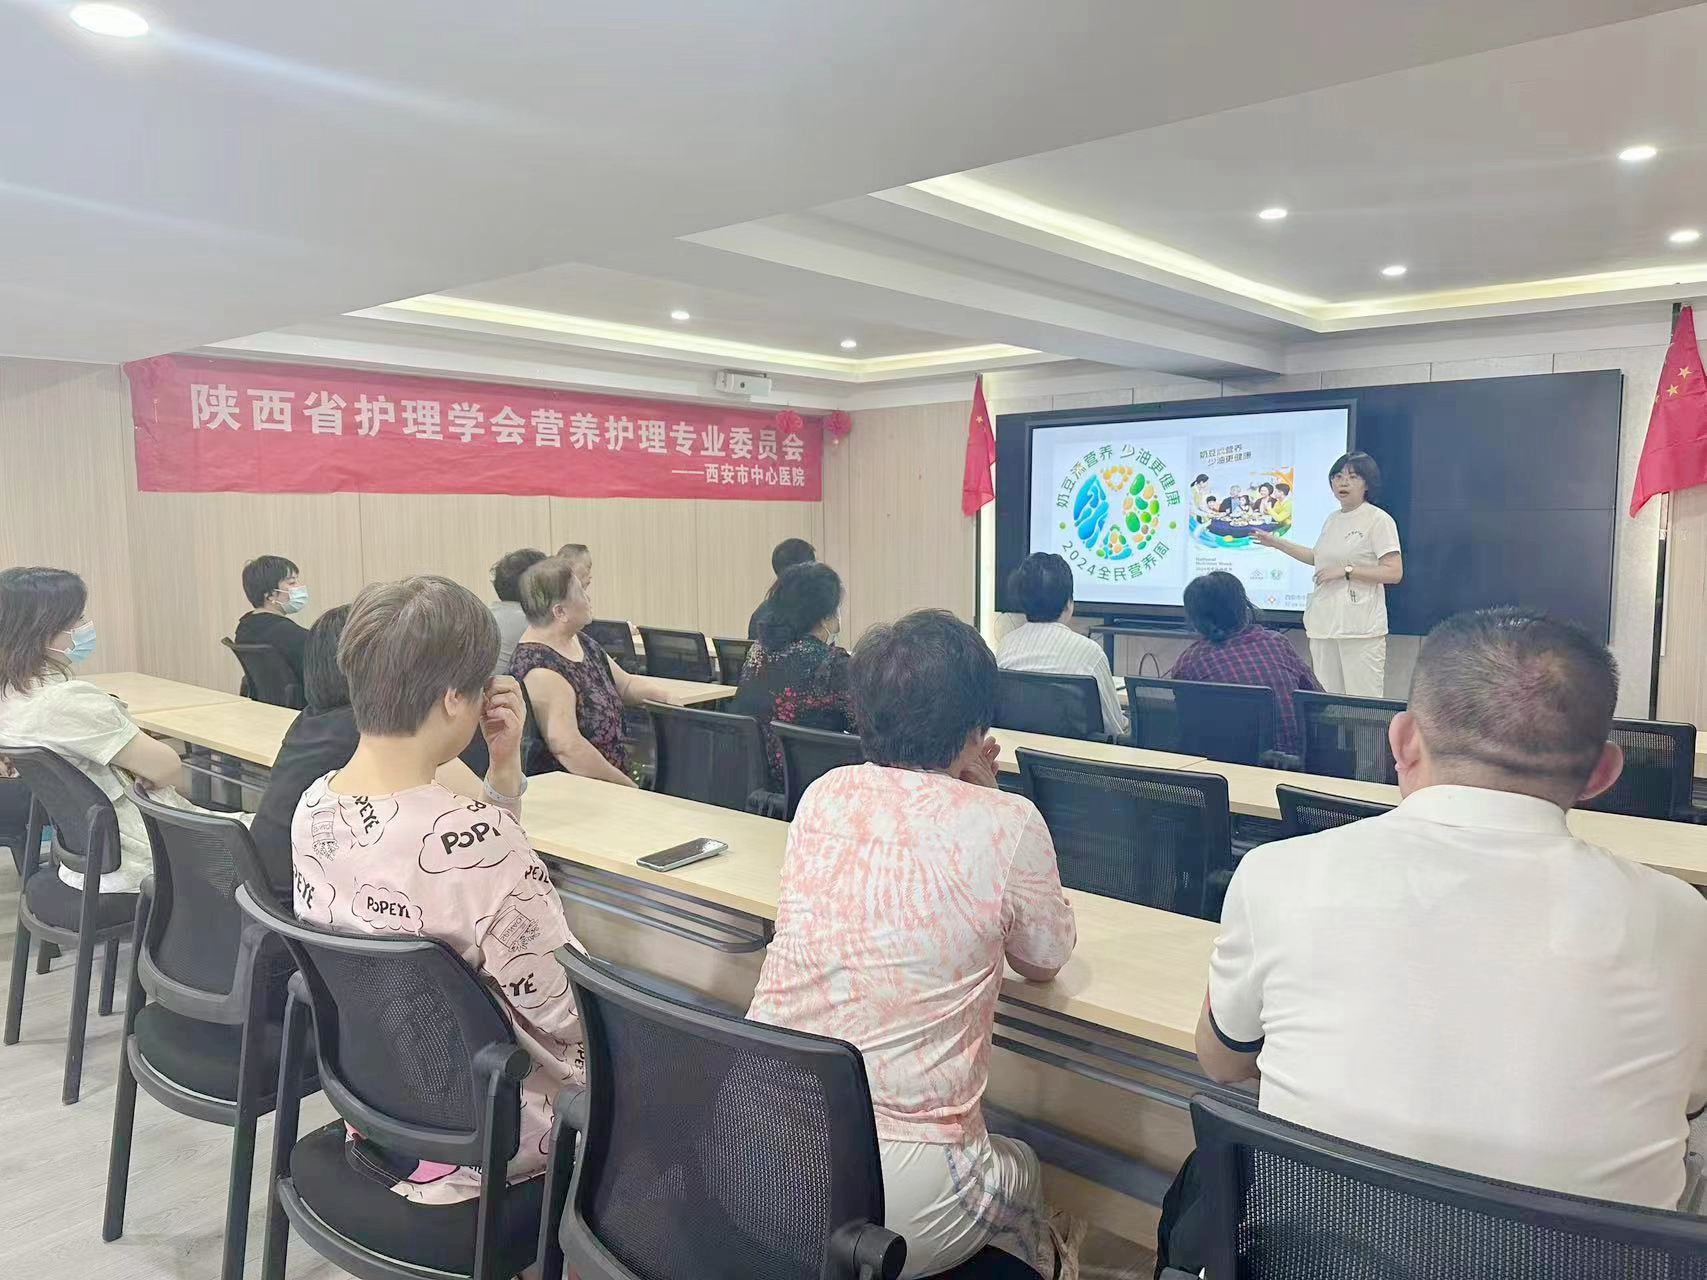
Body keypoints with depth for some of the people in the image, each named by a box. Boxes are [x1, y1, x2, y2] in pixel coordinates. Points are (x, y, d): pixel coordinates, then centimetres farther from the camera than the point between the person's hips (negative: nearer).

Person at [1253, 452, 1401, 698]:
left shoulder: (1379, 520, -6)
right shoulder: (1332, 520, 16)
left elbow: (1394, 573, -12)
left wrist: (1345, 571, -15)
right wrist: (1277, 543, 30)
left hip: (1360, 627, -7)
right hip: (1324, 622, 7)